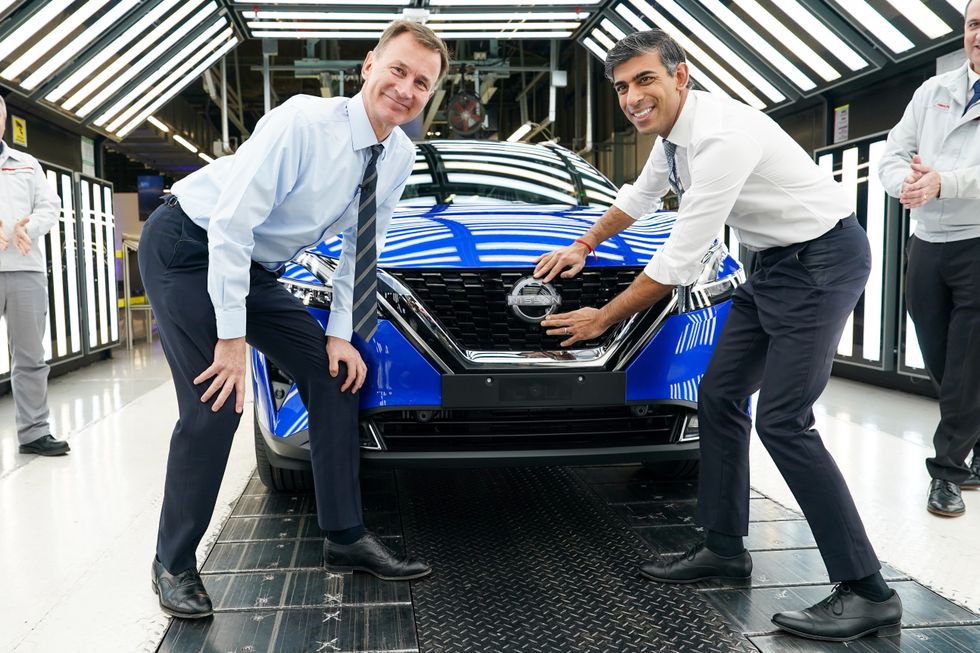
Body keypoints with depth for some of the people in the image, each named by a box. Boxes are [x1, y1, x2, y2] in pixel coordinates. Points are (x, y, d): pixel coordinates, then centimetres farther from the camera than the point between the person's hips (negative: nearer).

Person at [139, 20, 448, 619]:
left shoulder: (399, 156, -6)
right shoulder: (303, 122, -28)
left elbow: (360, 248, 3)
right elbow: (230, 225, -28)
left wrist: (340, 334, -5)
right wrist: (232, 339, -26)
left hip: (255, 265, 7)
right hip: (189, 248, -7)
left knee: (334, 377, 0)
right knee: (216, 403, -15)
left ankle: (346, 537, 11)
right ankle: (174, 564, 5)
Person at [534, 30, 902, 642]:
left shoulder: (721, 135, -27)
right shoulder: (674, 132, 3)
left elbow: (679, 261, -25)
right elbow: (639, 198, 24)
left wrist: (602, 319, -14)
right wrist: (583, 247, 28)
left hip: (823, 258, -10)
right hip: (775, 262, 10)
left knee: (783, 421, -15)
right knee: (720, 396, 8)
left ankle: (868, 592, -5)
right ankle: (725, 548, 19)